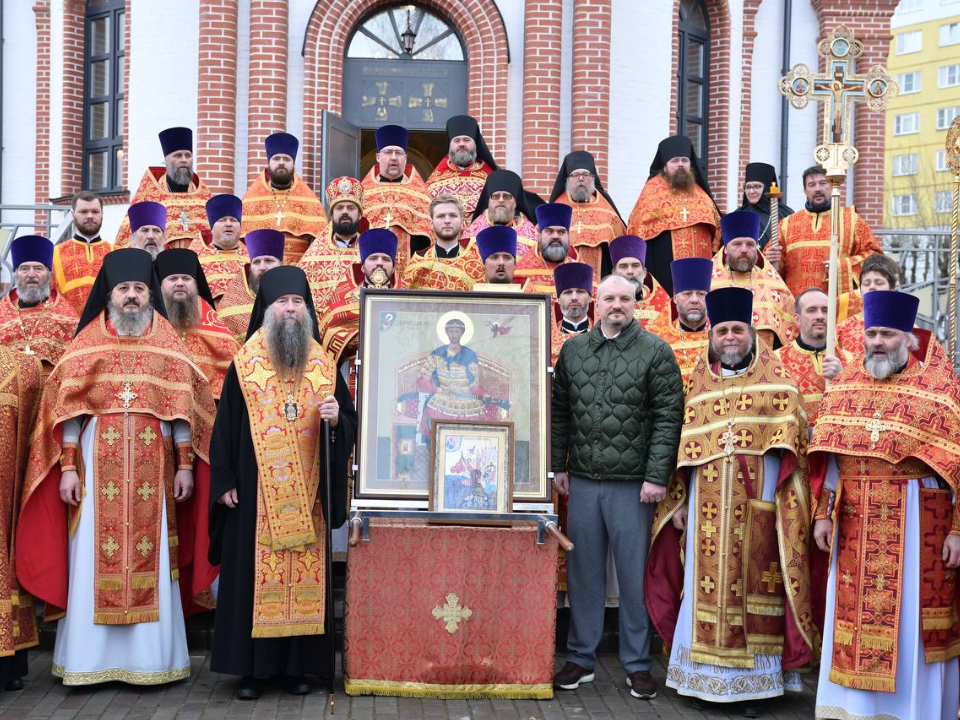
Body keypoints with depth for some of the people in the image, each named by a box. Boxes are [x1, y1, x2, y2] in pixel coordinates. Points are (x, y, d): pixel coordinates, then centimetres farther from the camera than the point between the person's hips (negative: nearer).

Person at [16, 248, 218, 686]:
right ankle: (88, 660, 10)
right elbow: (68, 409, 2)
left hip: (153, 467, 0)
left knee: (150, 557, 1)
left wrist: (186, 465, -2)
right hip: (97, 465, 0)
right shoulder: (86, 344, 6)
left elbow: (184, 409, 4)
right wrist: (68, 466, -5)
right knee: (93, 556, 1)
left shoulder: (168, 346, 7)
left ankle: (150, 658, 10)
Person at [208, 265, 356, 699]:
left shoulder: (324, 365, 8)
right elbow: (225, 425, 0)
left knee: (304, 575, 3)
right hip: (256, 492, -2)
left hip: (307, 494, 2)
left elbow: (349, 423, 10)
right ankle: (250, 666, 9)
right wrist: (225, 481, -6)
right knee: (255, 575, 0)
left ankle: (296, 664, 13)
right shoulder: (244, 364, 2)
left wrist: (336, 418, -13)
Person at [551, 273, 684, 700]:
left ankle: (637, 664, 15)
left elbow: (668, 418, -7)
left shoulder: (655, 352, -2)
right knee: (583, 571, 10)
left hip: (632, 484, -3)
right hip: (582, 480, 4)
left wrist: (656, 477, -12)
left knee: (634, 573, 4)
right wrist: (558, 465, 9)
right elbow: (560, 412, 14)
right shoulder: (573, 350, 10)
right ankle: (580, 659, 21)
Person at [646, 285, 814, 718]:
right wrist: (678, 500, 6)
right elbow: (685, 446, 10)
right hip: (708, 502, 2)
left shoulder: (773, 379, 7)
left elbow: (791, 430, 0)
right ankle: (705, 677, 12)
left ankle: (756, 680, 8)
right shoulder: (699, 382, 12)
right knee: (707, 582, 3)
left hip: (757, 503, -2)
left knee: (754, 583, -1)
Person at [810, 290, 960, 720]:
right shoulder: (844, 384, 9)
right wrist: (822, 513, 7)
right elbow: (826, 456, 11)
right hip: (854, 523, 4)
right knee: (853, 611, 8)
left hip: (916, 522, -3)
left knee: (910, 616, 1)